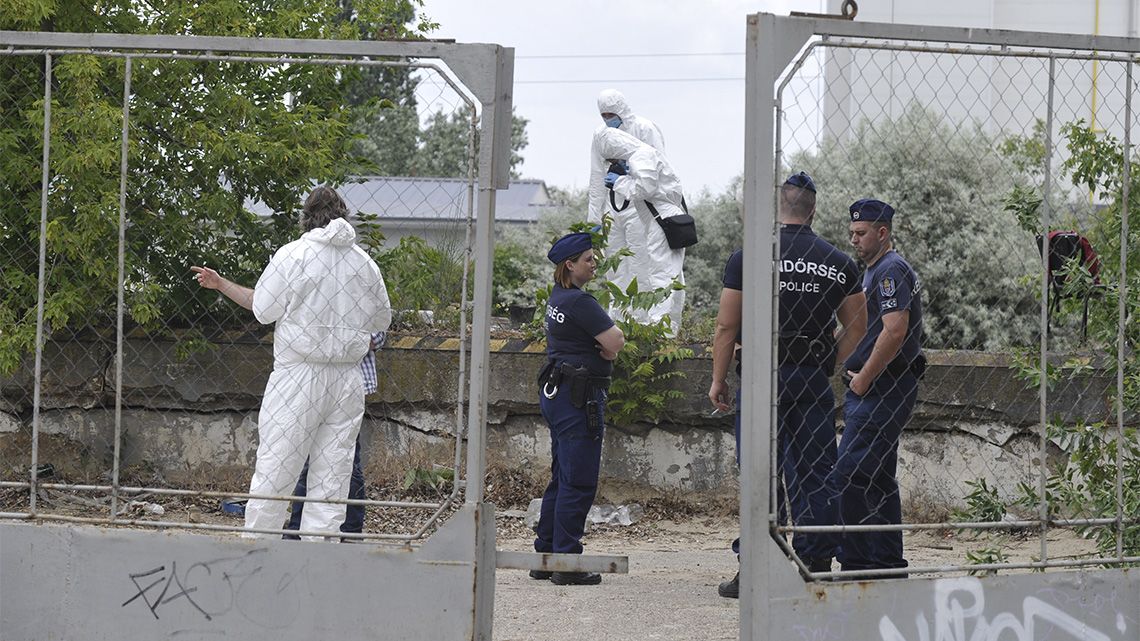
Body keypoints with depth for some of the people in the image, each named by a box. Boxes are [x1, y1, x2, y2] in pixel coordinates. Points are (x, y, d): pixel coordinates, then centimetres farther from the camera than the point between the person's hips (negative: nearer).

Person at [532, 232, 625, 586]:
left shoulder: (558, 297, 15)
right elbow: (616, 341, -19)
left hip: (557, 393, 10)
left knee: (563, 477, 15)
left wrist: (603, 347, -3)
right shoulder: (578, 301, -16)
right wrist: (605, 348, 3)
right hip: (578, 396, -10)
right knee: (579, 481, -7)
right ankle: (567, 562, -6)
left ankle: (544, 555, 19)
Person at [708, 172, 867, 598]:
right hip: (814, 380, 2)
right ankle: (817, 567, 4)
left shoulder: (747, 258, -2)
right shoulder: (839, 263, 7)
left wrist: (718, 379, 5)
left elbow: (726, 327, -2)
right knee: (815, 474, 5)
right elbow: (857, 327, 10)